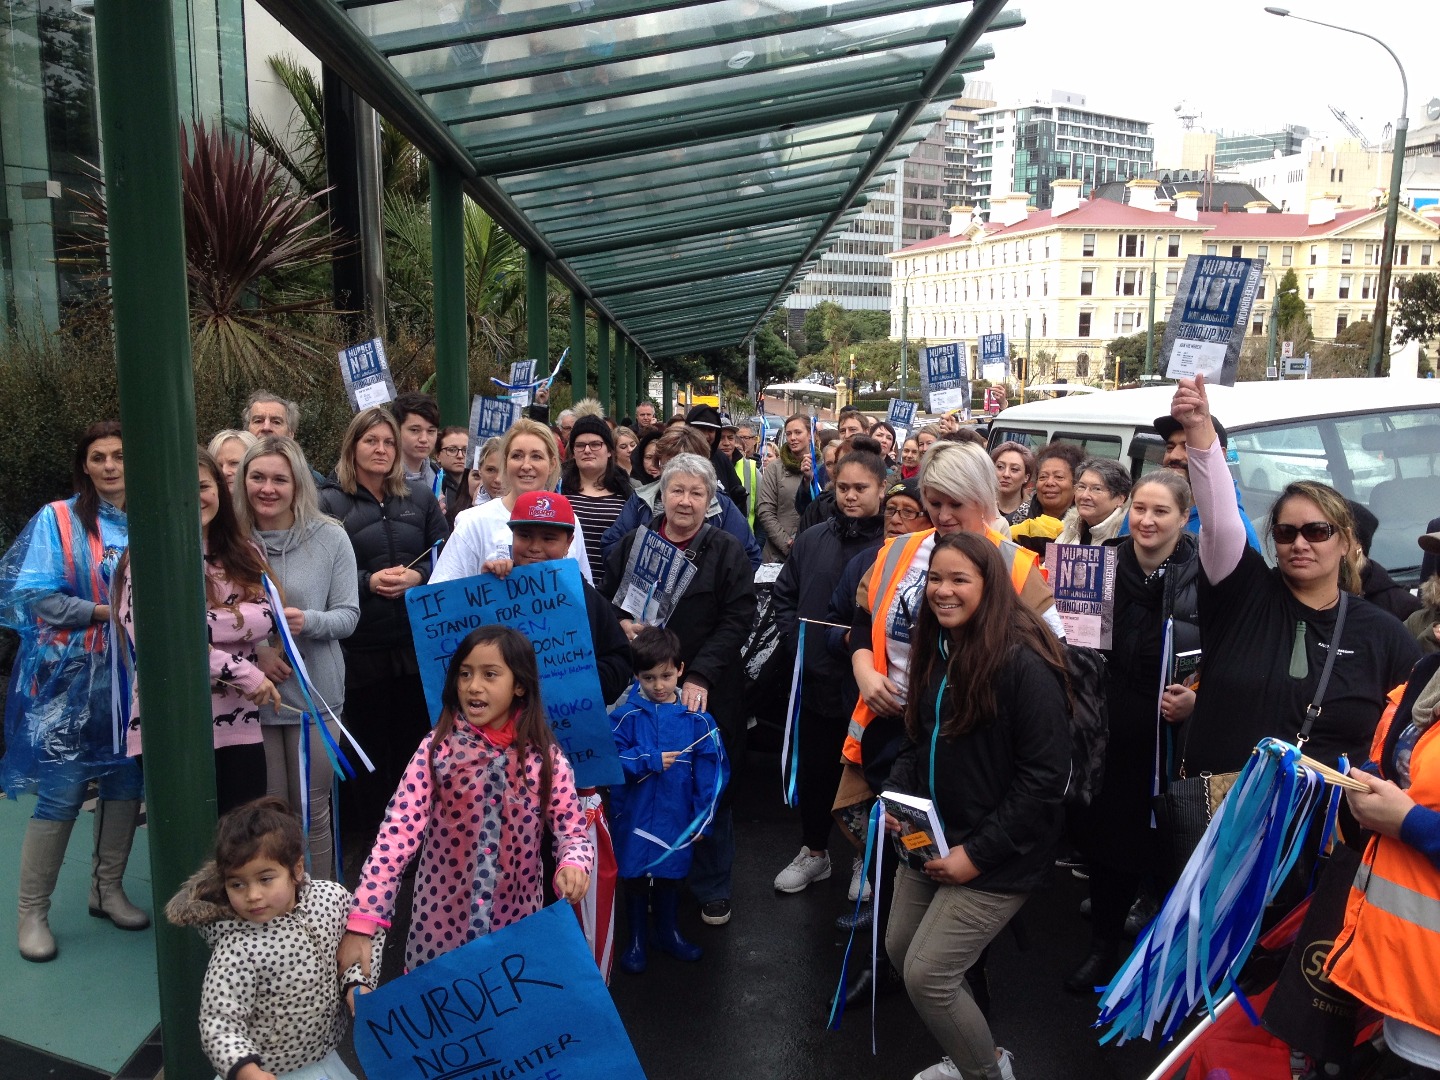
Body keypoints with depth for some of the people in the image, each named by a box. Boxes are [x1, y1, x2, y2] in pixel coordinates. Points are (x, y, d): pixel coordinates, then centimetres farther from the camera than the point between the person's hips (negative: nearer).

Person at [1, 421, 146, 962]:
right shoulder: (58, 519, -4)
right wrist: (106, 612, -19)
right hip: (72, 679, -4)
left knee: (126, 781, 11)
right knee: (60, 793, -2)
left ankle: (108, 889, 28)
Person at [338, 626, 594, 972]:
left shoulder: (544, 755, -10)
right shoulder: (437, 748, -13)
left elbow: (573, 829, -6)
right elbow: (398, 832, -20)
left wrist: (574, 864, -29)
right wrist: (361, 923, -28)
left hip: (515, 920, 1)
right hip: (443, 918, -1)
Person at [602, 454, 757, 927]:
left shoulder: (727, 551, -1)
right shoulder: (631, 543, 6)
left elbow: (738, 619, -8)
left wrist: (701, 676, -17)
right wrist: (621, 623, -9)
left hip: (705, 693, -2)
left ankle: (712, 888, 25)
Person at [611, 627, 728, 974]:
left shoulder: (696, 718, -8)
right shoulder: (626, 716, -11)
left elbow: (711, 772, -4)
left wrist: (703, 819, -4)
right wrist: (651, 762, -18)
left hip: (676, 816, 1)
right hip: (634, 816, -1)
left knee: (670, 874, 17)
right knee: (635, 877, 12)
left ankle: (668, 933, 39)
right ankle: (637, 940, 31)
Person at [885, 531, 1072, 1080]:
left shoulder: (1025, 664, -21)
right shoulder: (935, 650, 4)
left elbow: (1044, 779, -21)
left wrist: (978, 853, -19)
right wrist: (897, 796, -1)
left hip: (995, 859, -8)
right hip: (928, 842, 8)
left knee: (927, 974, -6)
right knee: (900, 951, 16)